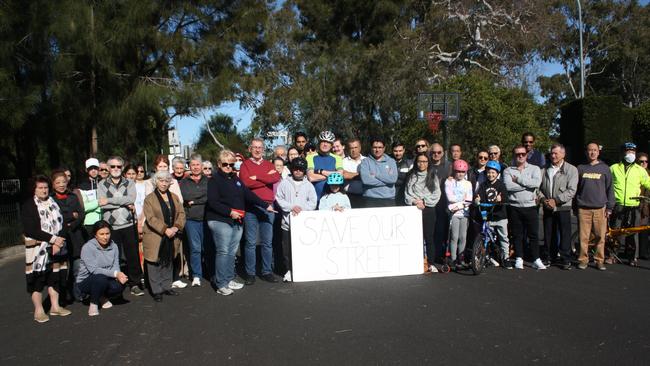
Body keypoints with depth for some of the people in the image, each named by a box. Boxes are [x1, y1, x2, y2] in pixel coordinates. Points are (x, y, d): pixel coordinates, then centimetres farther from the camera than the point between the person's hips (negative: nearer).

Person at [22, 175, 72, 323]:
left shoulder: (53, 203, 8)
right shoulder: (28, 206, -5)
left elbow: (61, 223, 4)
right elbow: (31, 230, -13)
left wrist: (58, 242, -11)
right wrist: (53, 239, -17)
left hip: (56, 247, 4)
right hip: (37, 247, -4)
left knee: (55, 275, 8)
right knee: (37, 277, -1)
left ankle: (55, 306, 19)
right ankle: (38, 311, 8)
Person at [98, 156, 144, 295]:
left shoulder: (129, 183, 9)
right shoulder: (102, 185, 7)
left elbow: (131, 198, -11)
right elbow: (103, 204, -9)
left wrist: (109, 200, -13)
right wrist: (125, 204, -10)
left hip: (128, 225, 1)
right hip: (111, 226, -1)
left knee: (133, 256, 3)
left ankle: (135, 284, 12)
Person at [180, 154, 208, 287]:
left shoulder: (208, 181, 8)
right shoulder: (184, 182, 9)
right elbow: (184, 197, -8)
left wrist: (194, 201, -8)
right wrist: (202, 199, -6)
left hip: (206, 218, 0)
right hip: (191, 219, 0)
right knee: (195, 248, -2)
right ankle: (196, 276, 7)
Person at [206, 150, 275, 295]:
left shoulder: (235, 179, 17)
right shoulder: (214, 180, -4)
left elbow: (249, 194, 16)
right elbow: (213, 202, -12)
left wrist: (266, 205, 11)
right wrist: (230, 212, -17)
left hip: (237, 222, 7)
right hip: (220, 221, -7)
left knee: (232, 252, 10)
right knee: (223, 252, -6)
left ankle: (229, 280, 20)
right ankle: (221, 284, -1)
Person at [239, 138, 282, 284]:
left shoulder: (269, 165, 14)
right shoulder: (245, 164, 6)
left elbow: (276, 178, -6)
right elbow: (246, 183, -12)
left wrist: (257, 177, -9)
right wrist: (267, 178, -7)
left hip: (268, 206, 3)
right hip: (251, 207, -3)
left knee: (267, 242, 7)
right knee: (250, 242, 1)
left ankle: (267, 271, 16)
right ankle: (250, 273, 10)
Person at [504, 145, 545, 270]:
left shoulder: (534, 169, 6)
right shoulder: (508, 171, 5)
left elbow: (537, 183, -15)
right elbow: (508, 186, -15)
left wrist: (518, 180, -10)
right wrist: (527, 184, -12)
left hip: (530, 206, 0)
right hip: (514, 207, 0)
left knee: (534, 234, 3)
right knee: (517, 235, 7)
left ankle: (536, 260, 12)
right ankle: (519, 259, 17)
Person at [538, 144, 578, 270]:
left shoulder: (571, 169, 0)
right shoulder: (544, 170, 11)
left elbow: (571, 190, -9)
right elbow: (538, 187, 10)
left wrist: (556, 200, -16)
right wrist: (543, 199, -8)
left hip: (563, 207, -3)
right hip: (547, 208, 3)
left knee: (565, 234, 0)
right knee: (549, 234, 9)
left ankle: (565, 260, 10)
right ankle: (548, 257, 20)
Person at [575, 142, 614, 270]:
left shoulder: (604, 168, 8)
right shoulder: (580, 168, 8)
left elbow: (609, 188, 8)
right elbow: (575, 187, 11)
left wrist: (609, 207, 3)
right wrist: (575, 206, 7)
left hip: (600, 208, 0)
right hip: (583, 208, 0)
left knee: (600, 236, 0)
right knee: (584, 236, 0)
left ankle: (599, 260, 11)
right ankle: (583, 259, 9)